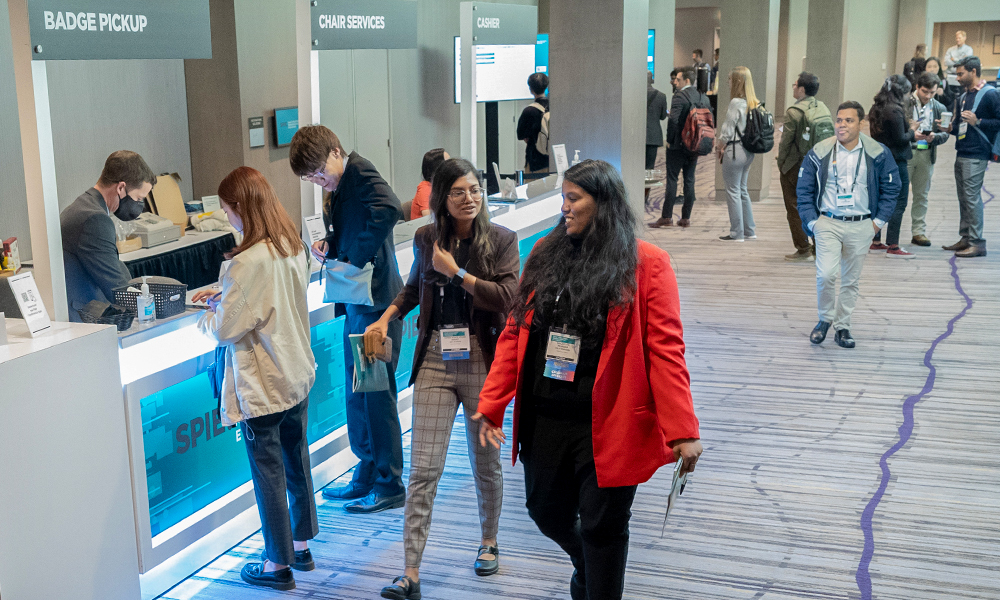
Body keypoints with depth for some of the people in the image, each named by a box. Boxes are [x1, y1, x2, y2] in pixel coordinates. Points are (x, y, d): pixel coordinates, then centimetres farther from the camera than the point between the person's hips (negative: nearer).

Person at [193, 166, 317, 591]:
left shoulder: (249, 262, -24)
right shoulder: (294, 248, 1)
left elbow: (226, 329, -18)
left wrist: (207, 316, 2)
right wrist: (224, 298, 12)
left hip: (262, 385, -8)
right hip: (297, 373, 8)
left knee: (268, 470, 4)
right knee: (296, 460, 19)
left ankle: (278, 564, 16)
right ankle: (301, 545, 34)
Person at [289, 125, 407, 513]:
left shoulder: (361, 174, -14)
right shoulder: (337, 188, 15)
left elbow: (388, 209, -35)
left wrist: (354, 260, -29)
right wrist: (329, 247, 3)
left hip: (377, 302, -10)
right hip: (356, 303, 10)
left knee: (377, 393, -2)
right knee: (357, 391, 16)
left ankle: (390, 485, 10)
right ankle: (367, 476, 28)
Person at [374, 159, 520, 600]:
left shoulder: (501, 240, -4)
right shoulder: (426, 238, 4)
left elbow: (507, 297, -17)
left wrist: (455, 271, -17)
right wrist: (386, 318, 9)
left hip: (481, 363, -1)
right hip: (435, 361, 2)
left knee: (485, 464, 13)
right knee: (423, 468, -3)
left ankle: (489, 542, 39)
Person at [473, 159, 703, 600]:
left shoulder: (647, 264, -7)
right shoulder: (545, 255, 7)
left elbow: (665, 350, -11)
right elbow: (514, 333, 7)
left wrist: (681, 430, -15)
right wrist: (491, 405, 2)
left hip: (606, 425, -5)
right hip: (544, 420, 5)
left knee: (601, 526, 5)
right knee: (547, 512, 19)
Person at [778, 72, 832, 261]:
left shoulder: (794, 112, -15)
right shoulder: (823, 109, 6)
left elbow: (786, 141, -12)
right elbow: (830, 137, 8)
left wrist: (780, 163, 2)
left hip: (796, 168, -6)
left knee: (795, 209, 3)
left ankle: (803, 250, 4)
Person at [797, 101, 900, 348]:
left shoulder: (877, 154, -2)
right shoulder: (819, 153, -3)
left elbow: (891, 187, 8)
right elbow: (804, 190, 4)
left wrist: (879, 220, 2)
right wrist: (811, 221, -3)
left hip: (861, 227, 1)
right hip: (828, 223, -1)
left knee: (851, 280, 8)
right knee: (825, 275, -15)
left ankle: (843, 327, 23)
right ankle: (825, 318, 10)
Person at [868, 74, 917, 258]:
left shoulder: (876, 108, 9)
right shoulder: (894, 110, -18)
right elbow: (901, 139, -19)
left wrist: (908, 129, 12)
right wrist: (912, 130, 0)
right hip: (895, 160, -9)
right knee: (899, 203, -4)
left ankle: (876, 242, 22)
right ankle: (893, 247, -4)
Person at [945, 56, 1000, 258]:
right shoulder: (964, 96, 19)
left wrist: (977, 121, -20)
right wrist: (951, 128, 7)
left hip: (976, 156, -9)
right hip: (962, 154, 9)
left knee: (972, 197, -10)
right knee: (963, 197, 11)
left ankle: (977, 243, -8)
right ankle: (966, 239, 17)